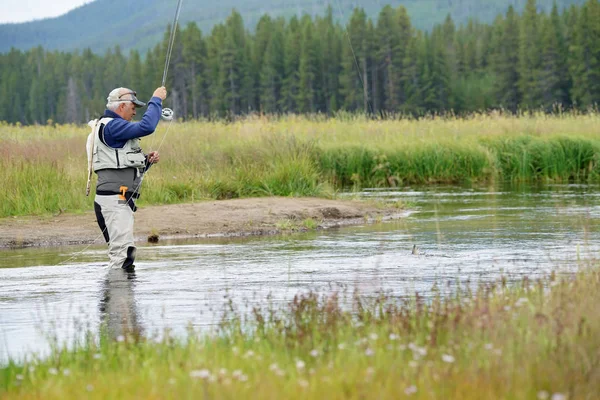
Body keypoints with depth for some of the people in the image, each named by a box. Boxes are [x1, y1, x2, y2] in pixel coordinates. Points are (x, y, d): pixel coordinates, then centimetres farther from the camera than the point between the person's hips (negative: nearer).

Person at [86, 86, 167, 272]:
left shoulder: (112, 127, 24)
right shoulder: (111, 126, -10)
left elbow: (127, 168, 28)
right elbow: (146, 127, -22)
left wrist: (146, 160, 10)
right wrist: (156, 100, -9)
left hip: (121, 199, 11)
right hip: (114, 199, -11)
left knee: (124, 251, 11)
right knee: (122, 251, -16)